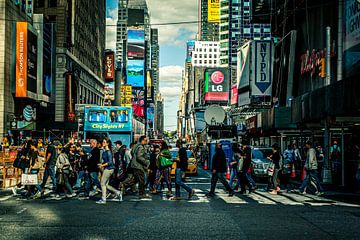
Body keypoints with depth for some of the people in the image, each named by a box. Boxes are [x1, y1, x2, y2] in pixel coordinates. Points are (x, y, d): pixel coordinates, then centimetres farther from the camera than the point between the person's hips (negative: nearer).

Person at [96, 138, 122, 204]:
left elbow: (110, 162, -20)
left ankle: (103, 199, 3)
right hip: (107, 169, 9)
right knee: (106, 184, 11)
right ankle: (117, 192, 19)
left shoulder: (108, 152, -15)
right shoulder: (104, 151, 13)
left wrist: (102, 165, -18)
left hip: (109, 168, -9)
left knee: (103, 183, -4)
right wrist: (101, 164, 8)